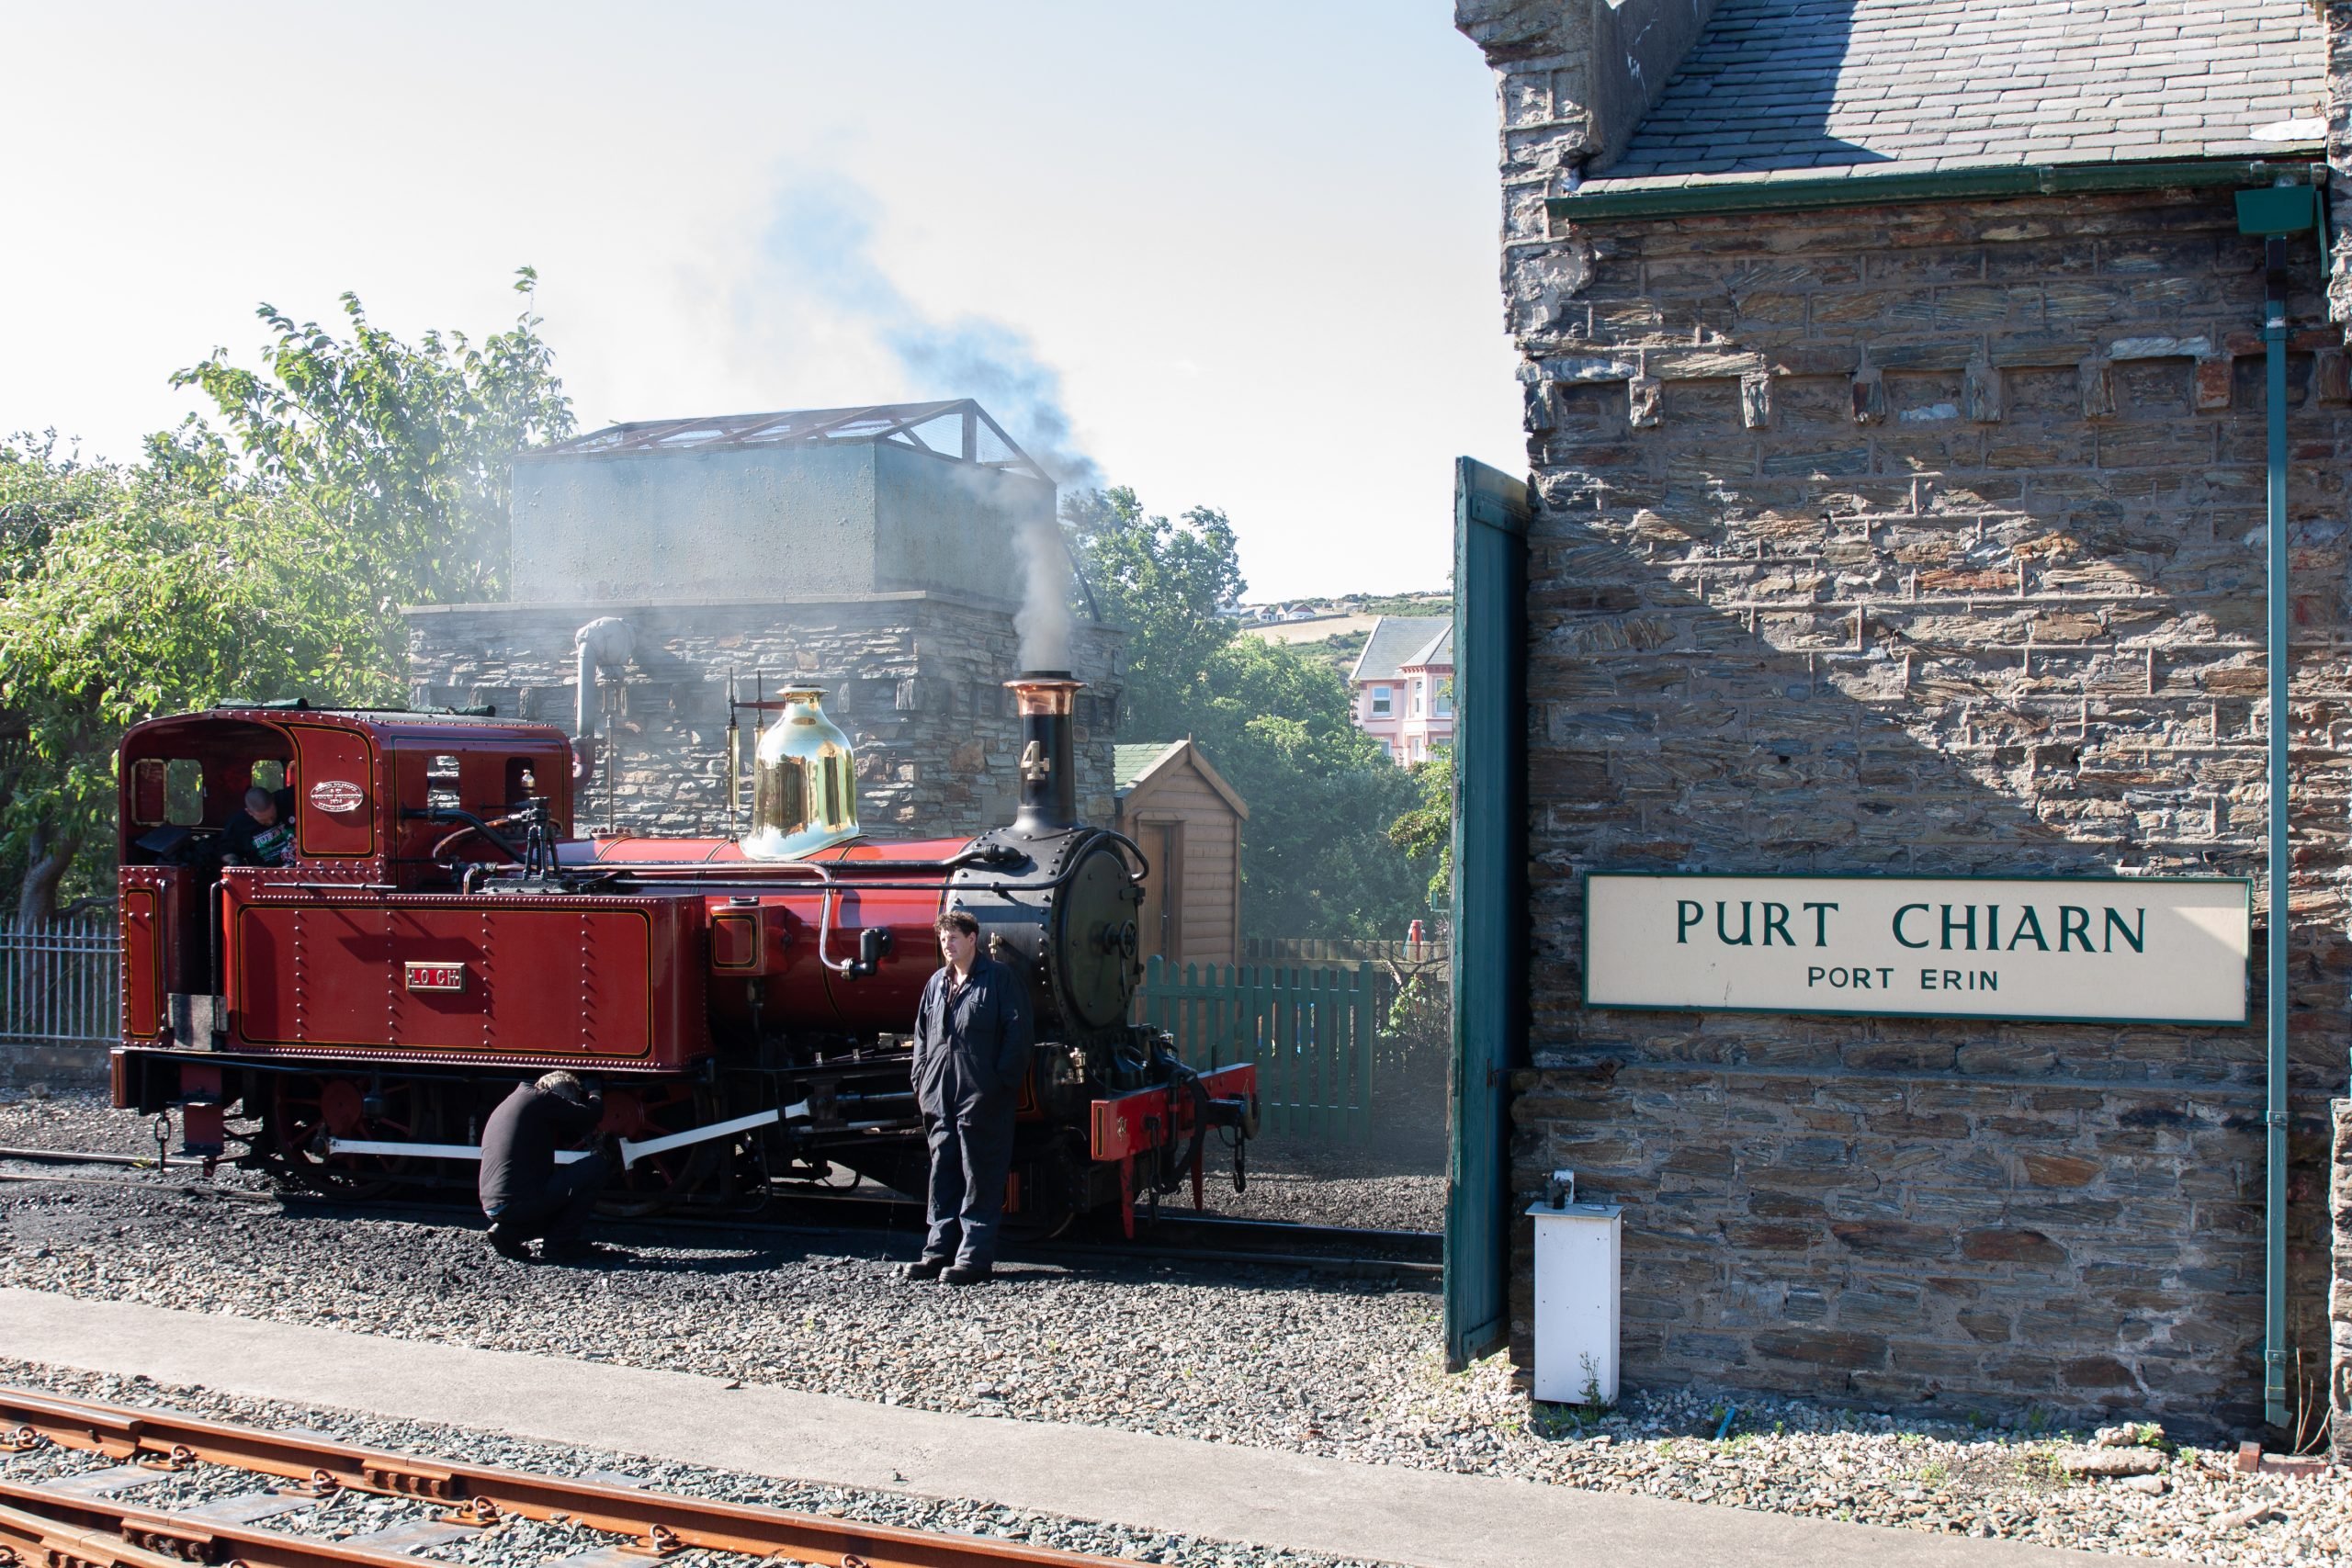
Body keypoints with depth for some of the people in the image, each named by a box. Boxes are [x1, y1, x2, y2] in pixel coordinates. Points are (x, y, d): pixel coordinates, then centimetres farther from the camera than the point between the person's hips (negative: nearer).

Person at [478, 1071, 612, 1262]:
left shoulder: (507, 1104, 27)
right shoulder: (540, 1098, -2)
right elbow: (592, 1116, -1)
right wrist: (595, 1096, 21)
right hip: (521, 1202, -9)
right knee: (600, 1164, 0)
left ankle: (509, 1232, 11)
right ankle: (559, 1244, 1)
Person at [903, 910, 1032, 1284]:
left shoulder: (999, 979, -3)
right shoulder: (937, 983, 17)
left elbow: (1017, 1034, -7)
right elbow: (922, 1036, 21)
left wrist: (1004, 1082, -12)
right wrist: (921, 1082, 12)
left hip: (982, 1099, -6)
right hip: (940, 1096, 7)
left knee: (980, 1178, -2)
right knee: (943, 1174, 10)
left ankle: (976, 1256, 1)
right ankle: (941, 1249, 17)